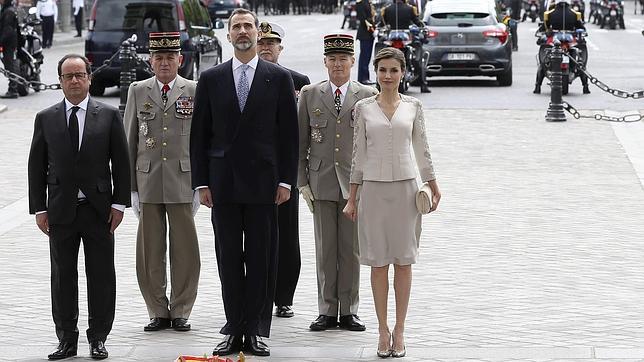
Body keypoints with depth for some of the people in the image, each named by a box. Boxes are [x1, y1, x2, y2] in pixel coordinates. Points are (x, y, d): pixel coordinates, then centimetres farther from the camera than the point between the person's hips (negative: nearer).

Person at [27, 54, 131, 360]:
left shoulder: (109, 116, 3)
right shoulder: (46, 119, 5)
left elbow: (121, 162, 3)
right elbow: (37, 166, 6)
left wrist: (119, 203, -4)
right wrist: (39, 208, 0)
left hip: (98, 208, -1)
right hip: (61, 210, 1)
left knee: (101, 275, 3)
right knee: (63, 276, 4)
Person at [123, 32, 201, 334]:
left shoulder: (194, 92, 3)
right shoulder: (138, 91, 7)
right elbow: (129, 142, 8)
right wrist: (131, 187, 3)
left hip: (182, 184, -1)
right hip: (148, 183, 1)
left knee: (184, 250, 1)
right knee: (150, 252, 3)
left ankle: (181, 312, 11)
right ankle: (158, 312, 13)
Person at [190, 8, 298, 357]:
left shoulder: (279, 78, 3)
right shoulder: (211, 79, 7)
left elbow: (289, 133, 3)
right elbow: (199, 134, 7)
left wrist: (286, 180, -4)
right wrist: (201, 182, 0)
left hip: (263, 182, -1)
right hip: (223, 183, 1)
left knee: (261, 260, 1)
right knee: (229, 259, 4)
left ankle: (256, 331, 7)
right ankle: (234, 330, 10)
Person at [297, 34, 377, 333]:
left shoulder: (367, 96, 3)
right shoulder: (310, 95, 6)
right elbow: (301, 142, 7)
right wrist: (302, 182, 1)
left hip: (355, 182, -1)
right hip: (322, 182, 1)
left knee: (351, 249, 3)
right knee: (325, 250, 4)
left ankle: (349, 311, 11)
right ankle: (327, 311, 10)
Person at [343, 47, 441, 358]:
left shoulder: (413, 106, 4)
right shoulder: (364, 108, 3)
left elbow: (422, 149, 9)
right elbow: (358, 154, 6)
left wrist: (434, 188, 9)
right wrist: (352, 198, 5)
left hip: (405, 187, 0)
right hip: (374, 188, 0)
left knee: (403, 260, 3)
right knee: (379, 262, 2)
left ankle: (399, 329, 10)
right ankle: (383, 330, 9)